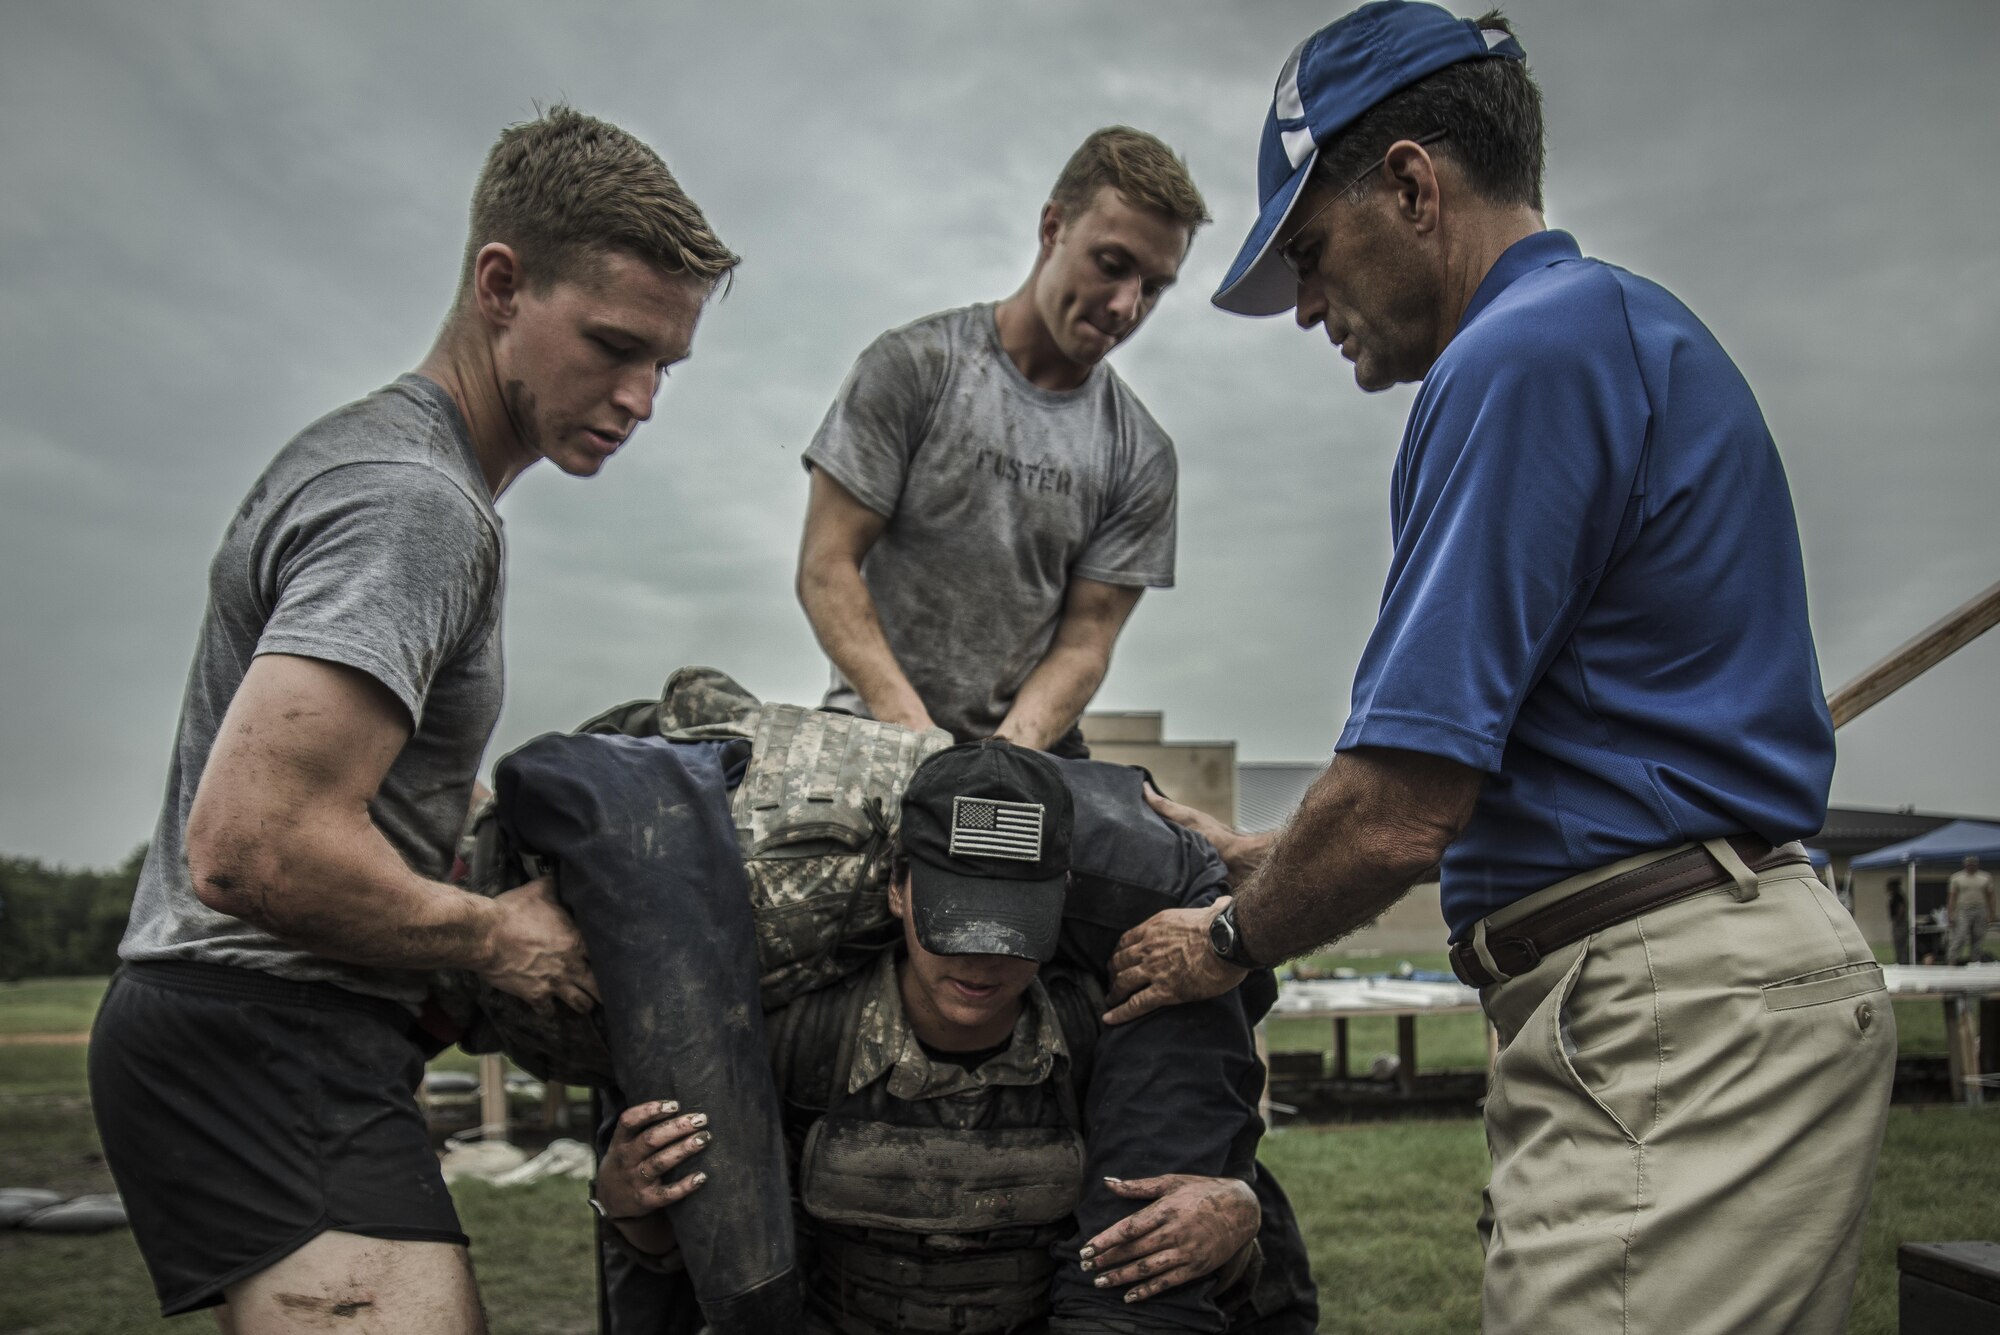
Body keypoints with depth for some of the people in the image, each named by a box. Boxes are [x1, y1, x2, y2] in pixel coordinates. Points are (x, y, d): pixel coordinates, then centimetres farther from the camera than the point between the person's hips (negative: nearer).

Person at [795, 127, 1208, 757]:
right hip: (879, 729, -2)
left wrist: (1011, 756, -16)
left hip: (1032, 746, 3)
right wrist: (913, 732, -17)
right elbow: (825, 568, -6)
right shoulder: (913, 366, -2)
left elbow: (1085, 643, 3)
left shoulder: (1141, 456, 6)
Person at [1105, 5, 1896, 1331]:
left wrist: (1227, 943, 2)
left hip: (1670, 1021, -10)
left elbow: (1400, 813, -18)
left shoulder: (1526, 352, -13)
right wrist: (1266, 861, 21)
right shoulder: (1627, 330, 19)